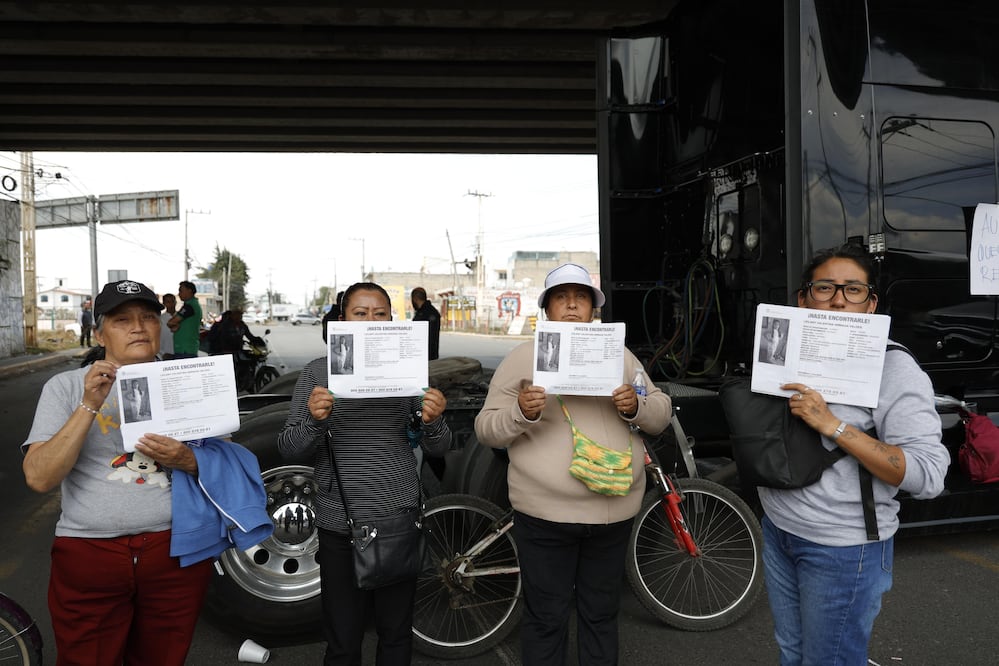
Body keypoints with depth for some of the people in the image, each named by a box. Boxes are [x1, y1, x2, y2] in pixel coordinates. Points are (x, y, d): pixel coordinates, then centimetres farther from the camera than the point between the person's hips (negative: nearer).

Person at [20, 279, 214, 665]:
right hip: (88, 551, -1)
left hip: (176, 548, 2)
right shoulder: (66, 386, 1)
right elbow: (38, 479, -9)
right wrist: (90, 405, -18)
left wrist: (187, 461, -15)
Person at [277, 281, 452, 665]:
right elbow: (289, 450, -2)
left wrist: (433, 421, -18)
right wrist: (313, 420, -21)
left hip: (400, 520, 2)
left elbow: (437, 449, 3)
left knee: (397, 635, 15)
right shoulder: (318, 372, 0)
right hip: (339, 523, -1)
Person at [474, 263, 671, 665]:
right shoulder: (522, 358, -1)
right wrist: (521, 413, -25)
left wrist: (636, 406, -14)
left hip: (615, 510, 3)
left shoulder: (619, 355, 7)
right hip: (545, 513, -2)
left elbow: (661, 415, 9)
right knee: (546, 619, 10)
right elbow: (487, 431, -4)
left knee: (601, 614, 19)